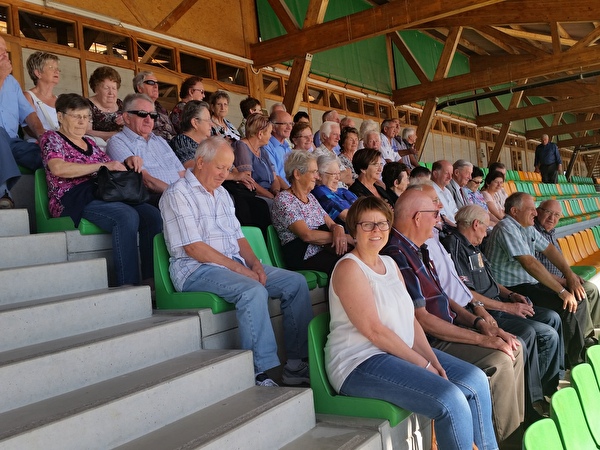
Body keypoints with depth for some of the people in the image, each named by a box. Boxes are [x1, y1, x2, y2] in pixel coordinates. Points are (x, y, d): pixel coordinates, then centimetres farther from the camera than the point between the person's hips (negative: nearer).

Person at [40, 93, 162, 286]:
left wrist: (129, 162, 5)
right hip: (74, 200, -6)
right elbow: (58, 168, -12)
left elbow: (113, 168, 28)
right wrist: (102, 166, -14)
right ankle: (127, 285, -35)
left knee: (152, 214, -22)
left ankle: (151, 280, -25)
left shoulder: (90, 143, 28)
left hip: (100, 195, 7)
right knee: (127, 215, -35)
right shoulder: (51, 138, 8)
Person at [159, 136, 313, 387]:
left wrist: (254, 263, -1)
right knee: (254, 291, -35)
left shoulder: (221, 193, 20)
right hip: (197, 270, -8)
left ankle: (296, 363, -6)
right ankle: (260, 373, -28)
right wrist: (240, 269, -16)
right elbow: (193, 248, -16)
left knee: (296, 282, -7)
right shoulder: (178, 194, -7)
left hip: (236, 264, 8)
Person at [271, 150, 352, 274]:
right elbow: (307, 235, -17)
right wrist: (340, 236, -10)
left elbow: (331, 224, 15)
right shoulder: (283, 200, -8)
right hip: (303, 258, -8)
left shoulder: (310, 197, 20)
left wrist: (338, 229, -10)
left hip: (322, 251, 8)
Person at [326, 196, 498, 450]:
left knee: (475, 380, 2)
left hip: (401, 351, 9)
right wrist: (424, 365, -15)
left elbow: (410, 319, 8)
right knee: (450, 400, -22)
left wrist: (434, 362, -5)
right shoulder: (349, 268, -13)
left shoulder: (390, 264, 14)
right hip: (360, 363, -9)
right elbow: (374, 331, -18)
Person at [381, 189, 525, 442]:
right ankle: (505, 439, -1)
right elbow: (421, 319, -24)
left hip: (447, 329, 10)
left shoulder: (418, 250, 11)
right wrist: (482, 339, -19)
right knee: (499, 360, -19)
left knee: (514, 347, 8)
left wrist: (479, 323, 2)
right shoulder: (396, 255, -22)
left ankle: (517, 425, 16)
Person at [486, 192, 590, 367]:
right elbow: (529, 263, -27)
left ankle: (576, 354, 14)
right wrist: (562, 291, -24)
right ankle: (576, 362, 0)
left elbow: (548, 249, 13)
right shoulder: (507, 228, -20)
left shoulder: (528, 227, 12)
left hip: (530, 284, 10)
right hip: (513, 290, -10)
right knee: (568, 305, -17)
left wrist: (570, 275, -3)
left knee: (577, 298, 3)